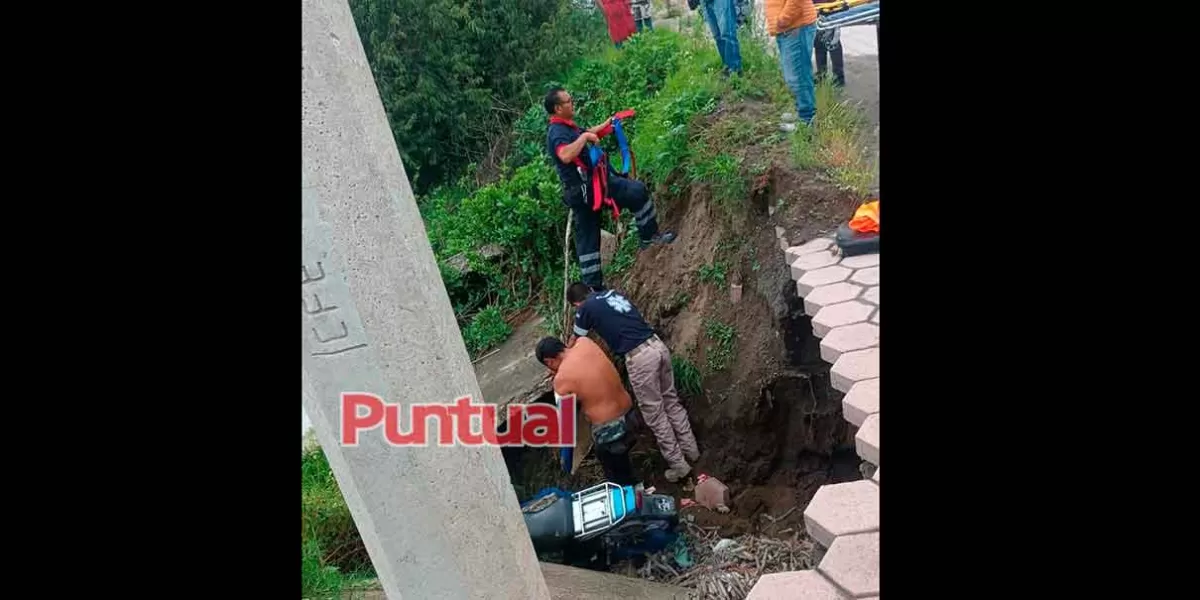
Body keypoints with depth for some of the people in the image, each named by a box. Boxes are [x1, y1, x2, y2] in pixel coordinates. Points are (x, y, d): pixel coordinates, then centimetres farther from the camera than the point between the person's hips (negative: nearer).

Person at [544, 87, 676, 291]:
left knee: (587, 239, 13)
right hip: (588, 186, -11)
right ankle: (650, 236, 0)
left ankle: (593, 285, 20)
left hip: (584, 190, 11)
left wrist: (605, 125, 34)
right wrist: (584, 137, -28)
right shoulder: (557, 131, -16)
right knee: (638, 191, -13)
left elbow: (587, 133, 37)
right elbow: (565, 155, -38)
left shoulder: (565, 127, 15)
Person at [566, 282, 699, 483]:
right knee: (671, 401, 21)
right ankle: (691, 449, 33)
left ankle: (677, 465, 16)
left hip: (640, 357, -7)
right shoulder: (612, 293, 19)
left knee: (654, 414, 7)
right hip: (658, 345, 7)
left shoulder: (586, 308, 2)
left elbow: (574, 343, 16)